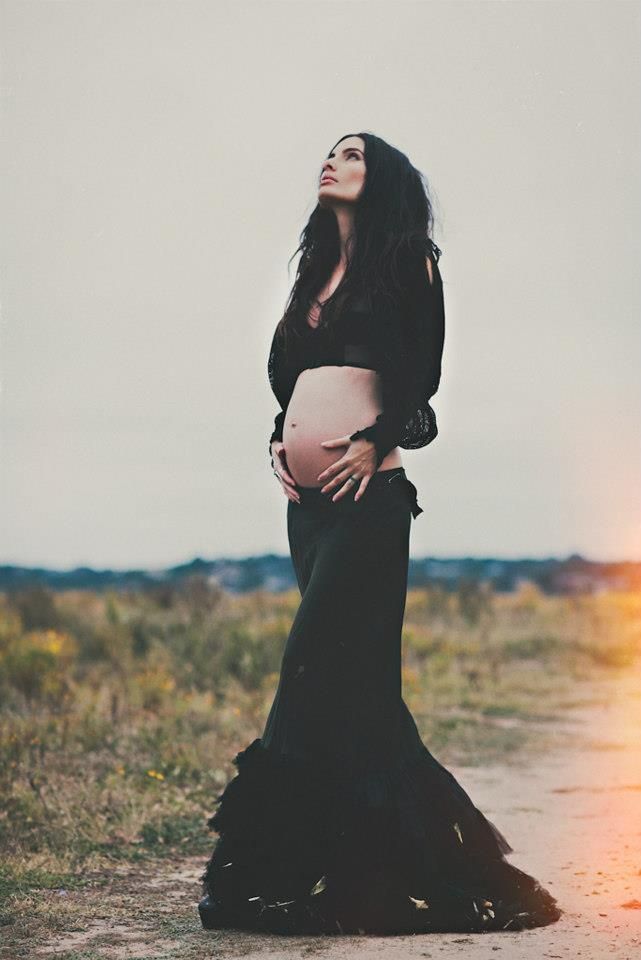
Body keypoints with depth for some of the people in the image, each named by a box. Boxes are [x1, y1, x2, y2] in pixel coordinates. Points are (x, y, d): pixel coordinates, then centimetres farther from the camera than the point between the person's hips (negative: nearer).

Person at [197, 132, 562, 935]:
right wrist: (280, 437, 6)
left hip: (364, 490, -7)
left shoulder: (405, 262, 3)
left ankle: (274, 875, -8)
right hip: (308, 495, 7)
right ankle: (386, 867, 14)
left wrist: (378, 439, -17)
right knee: (353, 679, 7)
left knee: (321, 668, -11)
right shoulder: (318, 270, 22)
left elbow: (420, 371, -6)